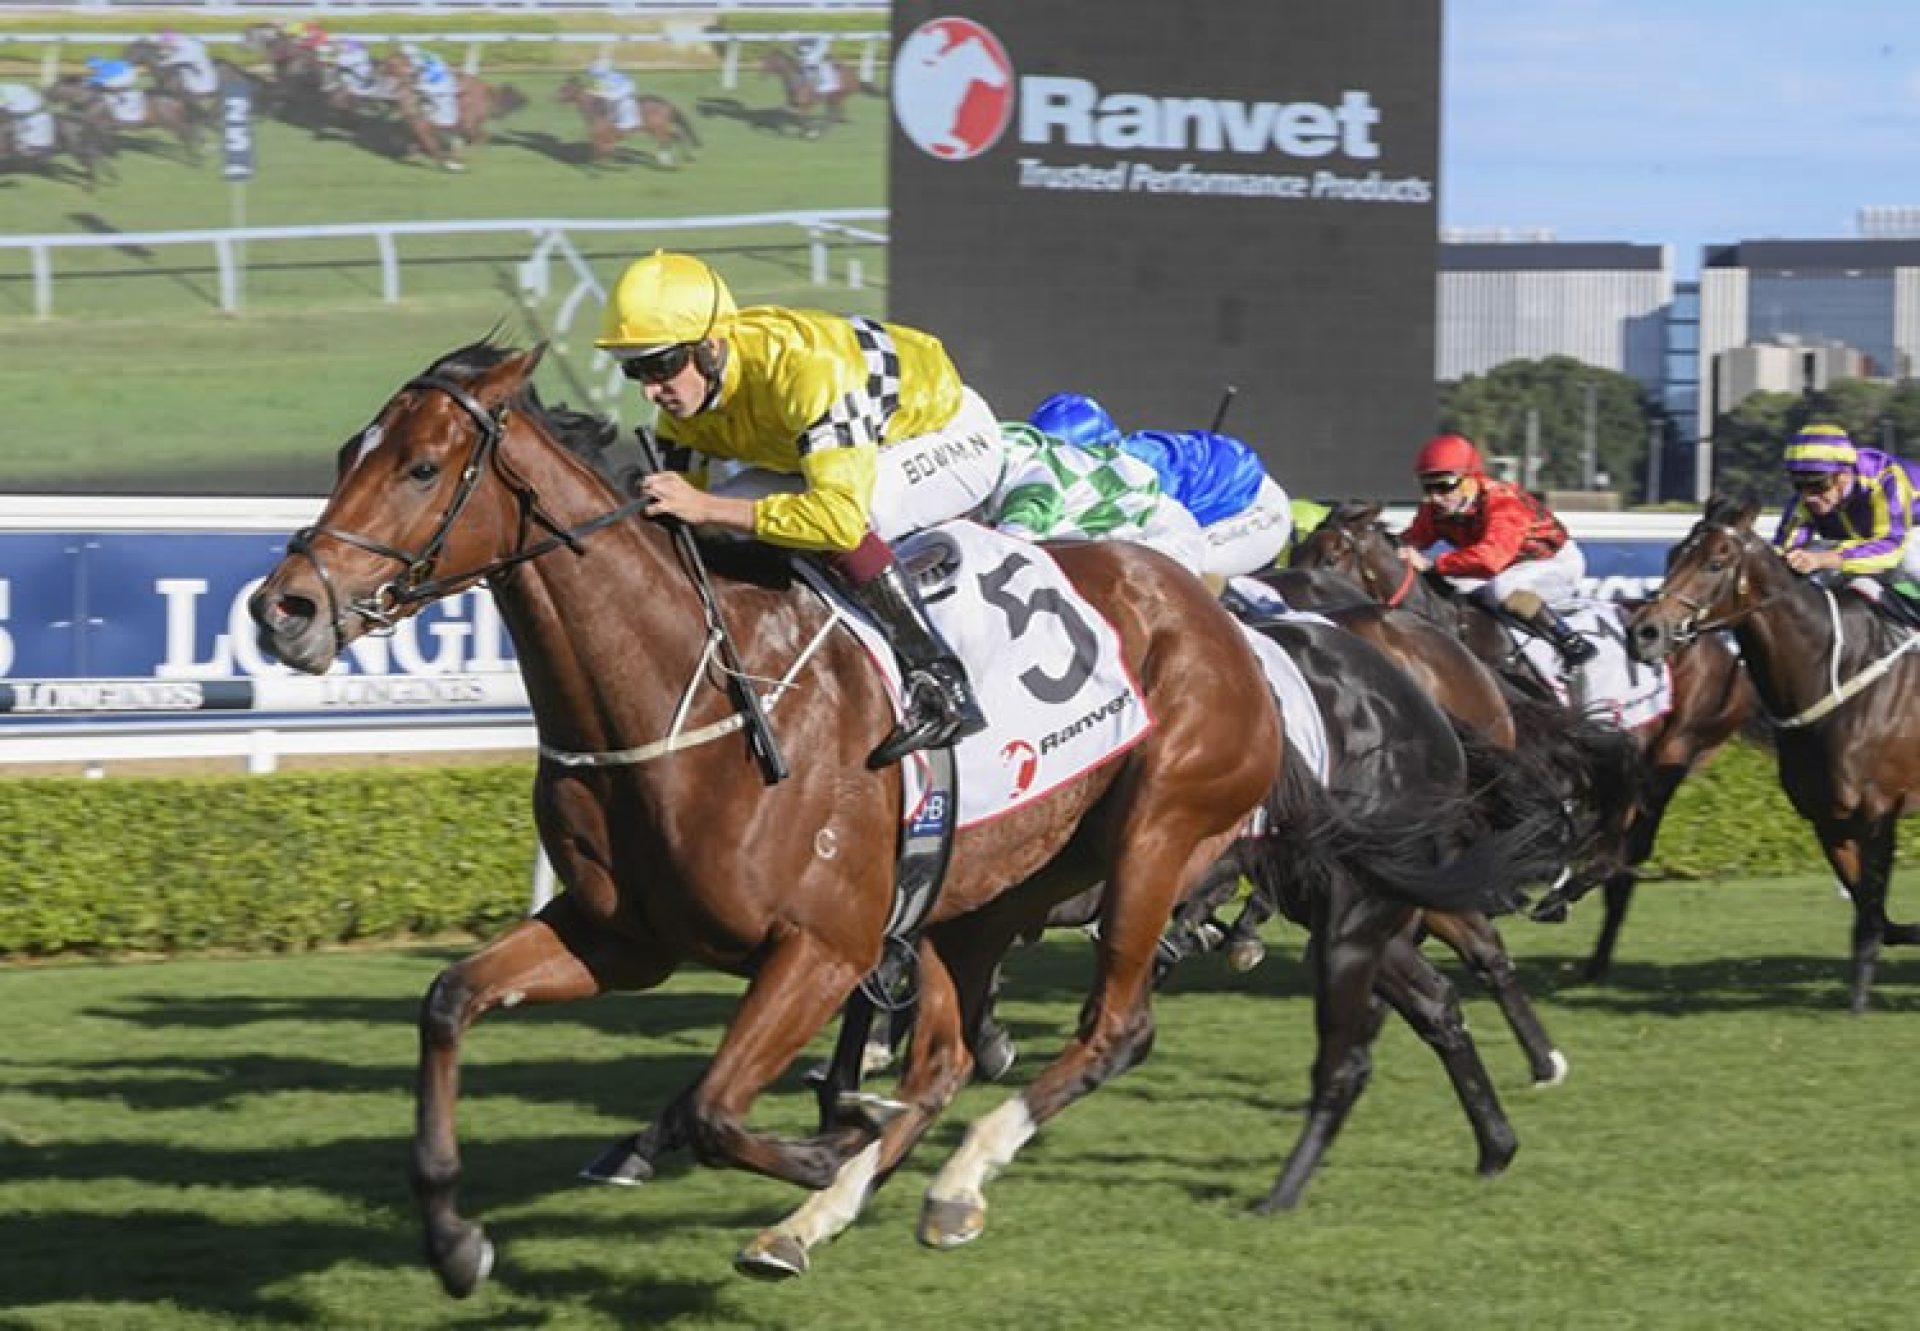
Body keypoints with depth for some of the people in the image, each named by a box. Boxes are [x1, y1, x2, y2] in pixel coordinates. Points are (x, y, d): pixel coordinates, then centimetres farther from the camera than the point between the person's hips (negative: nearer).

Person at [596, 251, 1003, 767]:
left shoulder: (810, 371, -40)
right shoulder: (688, 380, -14)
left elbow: (841, 515, -49)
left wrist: (708, 508, -49)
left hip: (953, 437, -8)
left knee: (841, 530, -36)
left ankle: (945, 686, -27)